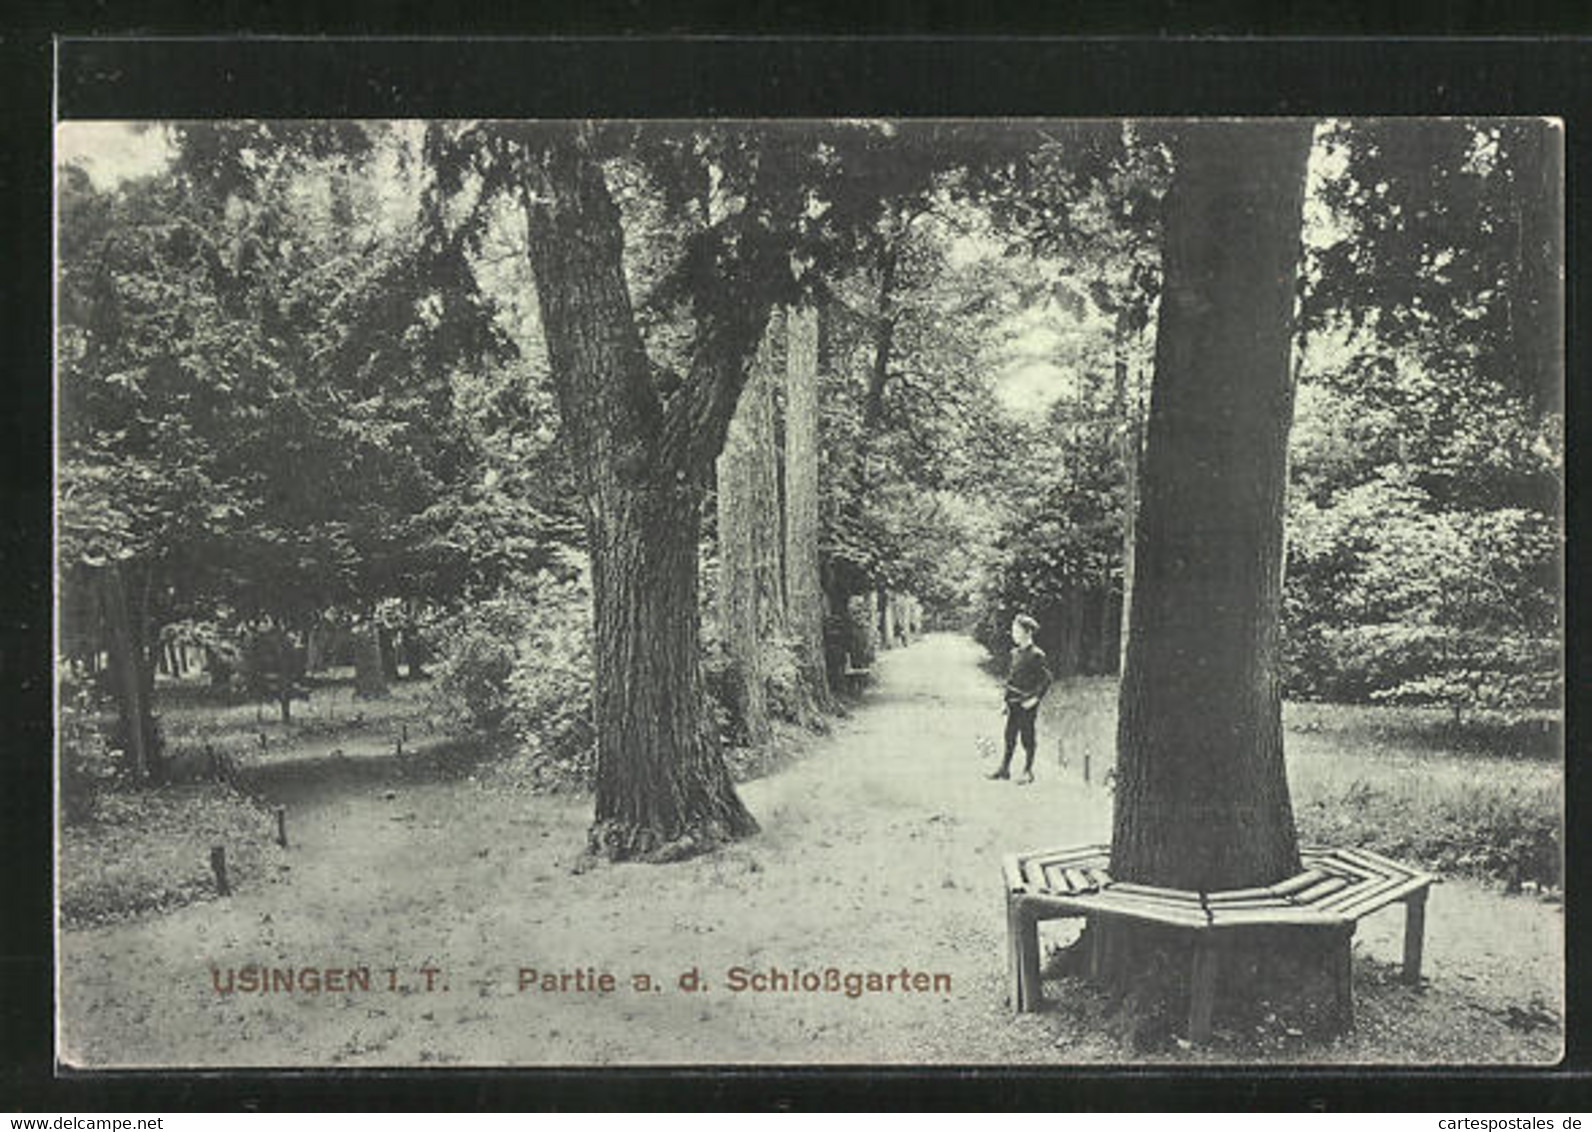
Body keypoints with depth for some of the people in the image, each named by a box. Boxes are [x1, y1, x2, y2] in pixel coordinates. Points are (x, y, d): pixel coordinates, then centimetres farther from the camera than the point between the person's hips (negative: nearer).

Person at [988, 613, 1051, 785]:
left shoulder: (1036, 655, -13)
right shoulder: (1016, 653, 10)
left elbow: (1046, 679, -14)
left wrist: (1035, 698, -15)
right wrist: (1008, 698, 13)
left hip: (1027, 703, -7)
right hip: (1013, 703, 7)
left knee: (1027, 738, 2)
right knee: (1010, 736, 11)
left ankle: (1028, 772, 11)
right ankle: (1005, 769, 19)